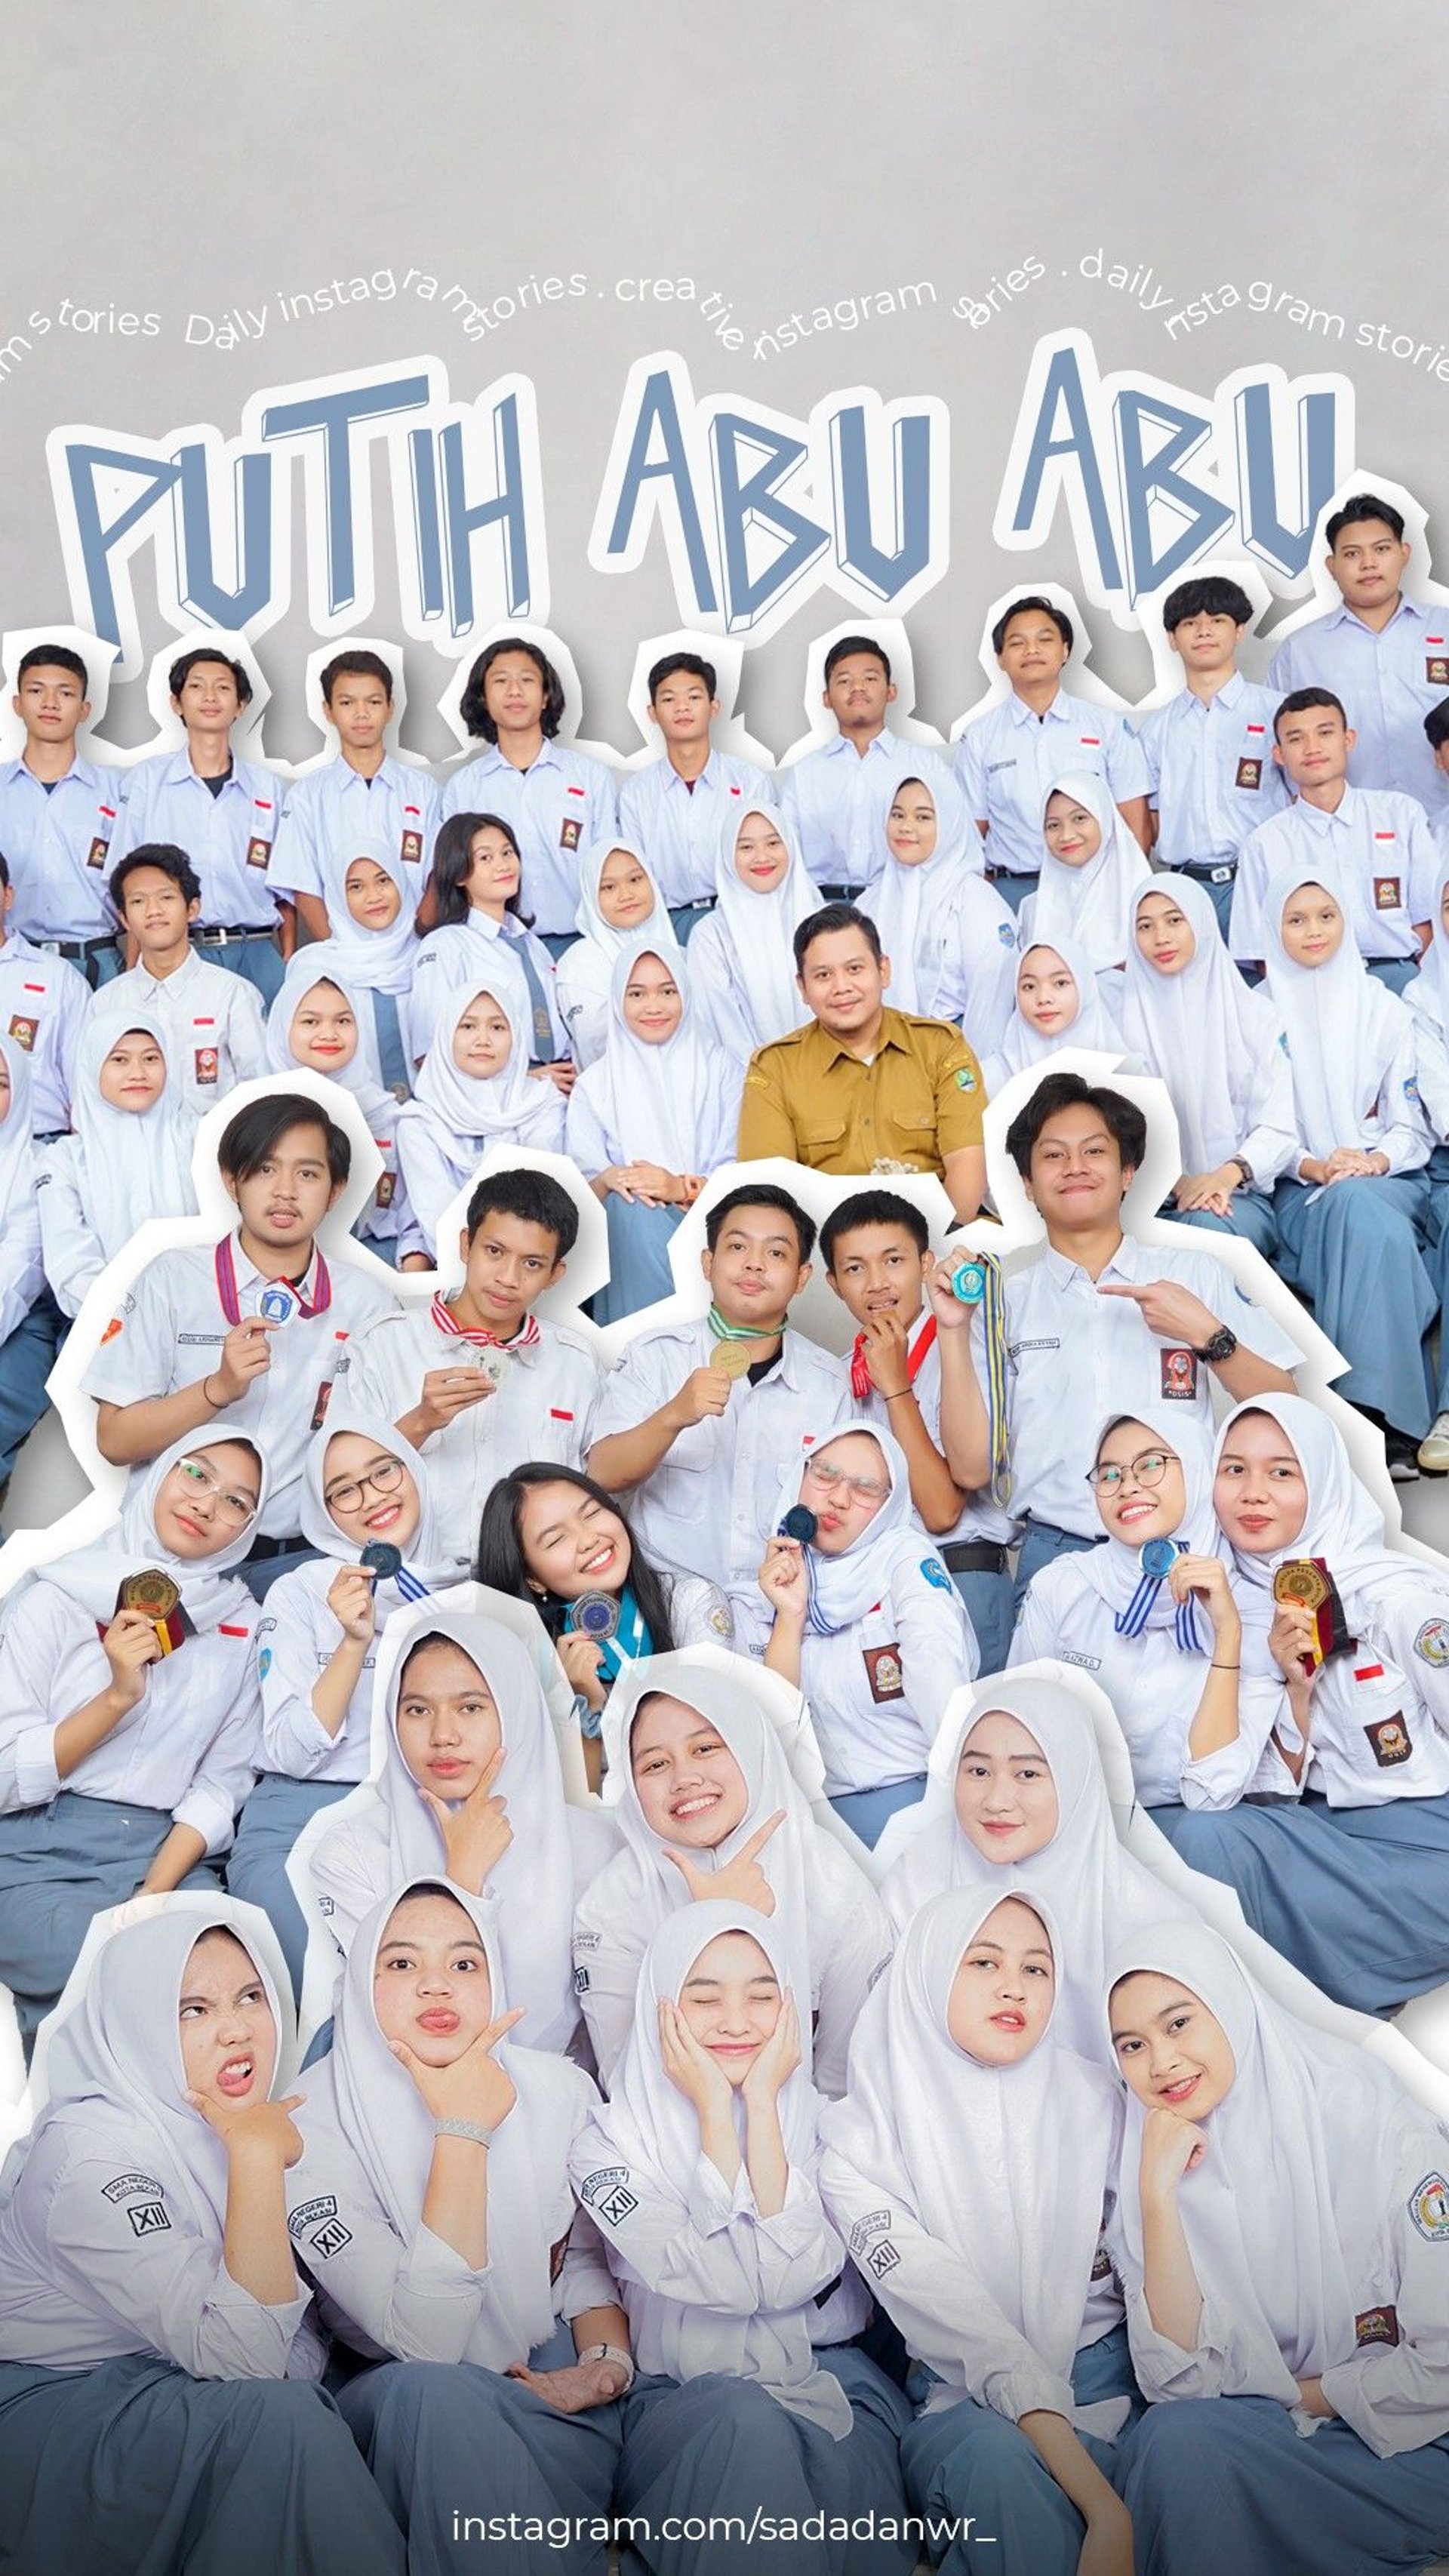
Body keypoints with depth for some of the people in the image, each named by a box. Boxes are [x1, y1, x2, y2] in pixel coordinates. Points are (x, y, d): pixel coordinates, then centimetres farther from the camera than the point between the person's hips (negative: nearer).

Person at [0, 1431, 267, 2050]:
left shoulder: (243, 1627, 7)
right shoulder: (55, 1599, -2)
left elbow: (221, 1787, 2)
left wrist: (151, 1897, -12)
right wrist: (118, 1697, -18)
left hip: (167, 1857, 3)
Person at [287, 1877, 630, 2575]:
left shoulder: (559, 2089, -6)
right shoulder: (313, 2121, -18)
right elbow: (426, 2340, -26)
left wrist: (608, 2361, -11)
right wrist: (463, 2132, -27)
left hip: (547, 2378, 2)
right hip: (393, 2401, -2)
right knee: (432, 2391, -36)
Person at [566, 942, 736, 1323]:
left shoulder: (718, 1073, 11)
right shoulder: (595, 1085, 10)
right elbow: (583, 1191, 3)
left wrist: (681, 1189, -18)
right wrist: (609, 1180, -21)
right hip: (629, 1236, 0)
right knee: (631, 1204, -33)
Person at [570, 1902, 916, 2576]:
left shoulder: (821, 2121, 3)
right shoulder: (610, 2143, -3)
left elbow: (794, 2277, -15)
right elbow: (721, 2282, -17)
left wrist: (761, 2102, -15)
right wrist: (714, 2109, -16)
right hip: (684, 2399, 0)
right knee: (750, 2421, -34)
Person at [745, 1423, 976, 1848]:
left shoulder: (904, 1555, 0)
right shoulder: (776, 1583, 8)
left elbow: (940, 1673, -18)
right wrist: (791, 1616, -11)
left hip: (918, 1788, -3)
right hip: (826, 1804, 3)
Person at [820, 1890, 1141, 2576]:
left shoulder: (1096, 2100, 2)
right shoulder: (857, 2142, -7)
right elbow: (971, 2333, -17)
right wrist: (1105, 2508, -27)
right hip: (968, 2404, -2)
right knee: (997, 2456, -36)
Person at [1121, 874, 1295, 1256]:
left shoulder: (1255, 1014, 9)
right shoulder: (1128, 1020, 9)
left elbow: (1279, 1125, 3)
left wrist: (1228, 1175, -16)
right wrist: (1177, 1182, -15)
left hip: (1242, 1195, 0)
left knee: (1207, 1227, -35)